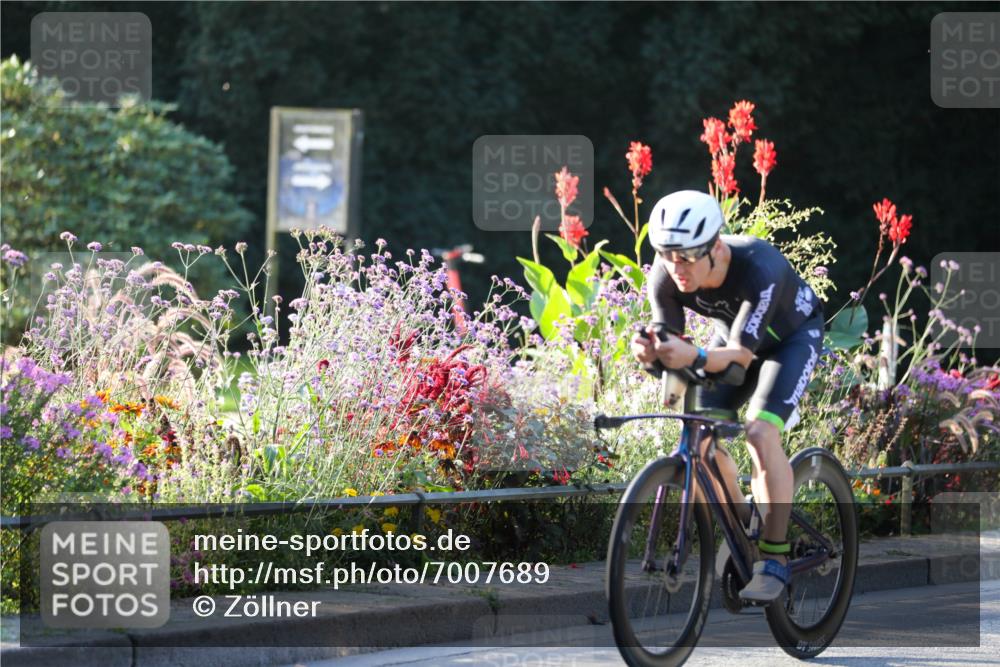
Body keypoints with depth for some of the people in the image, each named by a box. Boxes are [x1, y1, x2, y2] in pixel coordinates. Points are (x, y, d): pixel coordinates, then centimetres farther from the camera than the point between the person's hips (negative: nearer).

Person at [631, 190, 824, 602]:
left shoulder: (758, 269, -41)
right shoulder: (666, 276, -28)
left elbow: (740, 355, -43)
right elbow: (671, 343, -24)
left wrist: (694, 357, -63)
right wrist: (651, 352, -48)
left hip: (792, 334, -5)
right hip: (732, 333, 5)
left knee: (761, 433, -25)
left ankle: (774, 558, -17)